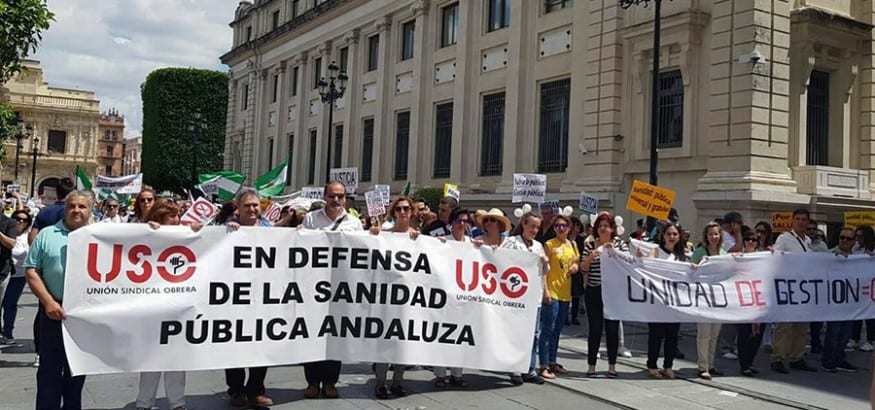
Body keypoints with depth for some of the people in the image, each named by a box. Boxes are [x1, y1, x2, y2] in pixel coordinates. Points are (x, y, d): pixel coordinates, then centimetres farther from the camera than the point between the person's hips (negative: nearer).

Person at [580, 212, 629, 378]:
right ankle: (591, 365, 8)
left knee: (612, 328, 5)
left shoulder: (620, 243, 6)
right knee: (595, 328, 1)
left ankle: (612, 365, 14)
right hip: (594, 291, 0)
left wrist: (614, 251, -16)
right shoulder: (590, 244, 5)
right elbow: (583, 268, 1)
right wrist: (592, 256, -16)